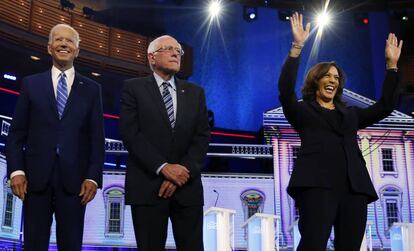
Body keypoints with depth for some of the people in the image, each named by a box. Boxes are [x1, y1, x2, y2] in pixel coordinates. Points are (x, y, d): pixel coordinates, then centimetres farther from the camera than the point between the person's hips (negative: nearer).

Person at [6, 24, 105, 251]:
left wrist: (93, 177, -4)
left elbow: (97, 137, 5)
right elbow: (16, 133, 7)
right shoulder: (31, 84, 11)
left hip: (74, 179, 0)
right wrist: (16, 170, -5)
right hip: (36, 178, 0)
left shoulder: (91, 89, 10)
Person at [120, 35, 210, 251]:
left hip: (187, 187, 3)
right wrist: (163, 167, -15)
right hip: (147, 186, -3)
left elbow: (202, 137, 5)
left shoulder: (195, 92, 14)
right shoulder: (133, 88, 5)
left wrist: (183, 171, -9)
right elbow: (130, 133, -7)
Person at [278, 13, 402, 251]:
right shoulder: (303, 111, 15)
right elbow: (286, 90, -3)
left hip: (354, 186, 5)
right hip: (317, 184, -5)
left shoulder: (350, 114, 29)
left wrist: (391, 65, 18)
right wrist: (297, 47, -9)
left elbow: (385, 106, 23)